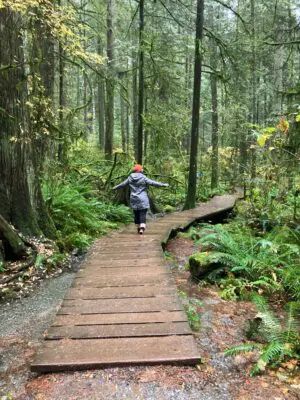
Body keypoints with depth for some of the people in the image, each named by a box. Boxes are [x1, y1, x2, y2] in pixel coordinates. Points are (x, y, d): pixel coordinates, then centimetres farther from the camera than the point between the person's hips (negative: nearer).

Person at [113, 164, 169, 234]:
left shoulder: (130, 178, 4)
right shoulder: (143, 178, -8)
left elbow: (123, 184, 15)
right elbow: (152, 183, -8)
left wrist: (115, 188, 33)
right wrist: (163, 185, -2)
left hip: (134, 200, 4)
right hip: (143, 200, -4)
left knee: (136, 214, 13)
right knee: (143, 214, -4)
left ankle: (138, 228, 22)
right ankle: (142, 228, -18)